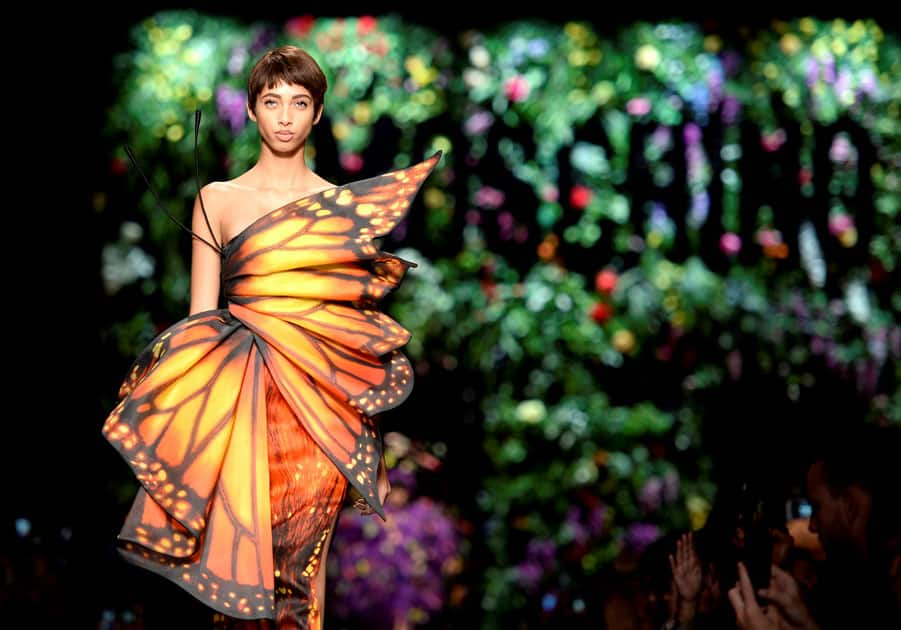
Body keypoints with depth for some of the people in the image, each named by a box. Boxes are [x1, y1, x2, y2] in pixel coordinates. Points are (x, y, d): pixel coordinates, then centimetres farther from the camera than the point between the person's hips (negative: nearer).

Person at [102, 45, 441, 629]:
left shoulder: (347, 207, 11)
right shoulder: (218, 199, 8)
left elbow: (361, 307, 14)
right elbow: (200, 316, 3)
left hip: (319, 404, 1)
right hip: (239, 402, -1)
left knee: (299, 552, 0)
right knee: (238, 541, -6)